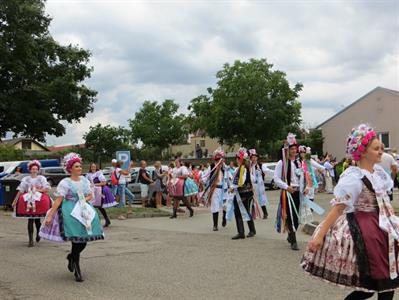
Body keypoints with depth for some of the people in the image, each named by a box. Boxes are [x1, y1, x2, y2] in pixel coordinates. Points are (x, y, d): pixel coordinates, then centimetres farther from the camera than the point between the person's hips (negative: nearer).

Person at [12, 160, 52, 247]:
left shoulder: (42, 178, 8)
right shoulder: (26, 179, 11)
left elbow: (47, 189, -1)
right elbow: (20, 191, 7)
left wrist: (39, 190, -10)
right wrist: (15, 201, 2)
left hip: (39, 202, 0)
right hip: (29, 202, 1)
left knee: (37, 220, -4)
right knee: (30, 221, -5)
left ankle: (38, 233, 26)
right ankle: (31, 240, -4)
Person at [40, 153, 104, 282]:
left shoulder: (84, 180, 9)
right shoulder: (65, 183, -7)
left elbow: (90, 195, 16)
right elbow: (58, 200, -11)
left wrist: (84, 200, -5)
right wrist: (50, 215, -16)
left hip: (85, 211, 5)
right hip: (71, 213, -5)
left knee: (84, 240, 3)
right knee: (77, 241, -6)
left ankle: (71, 257, 34)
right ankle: (77, 271, 7)